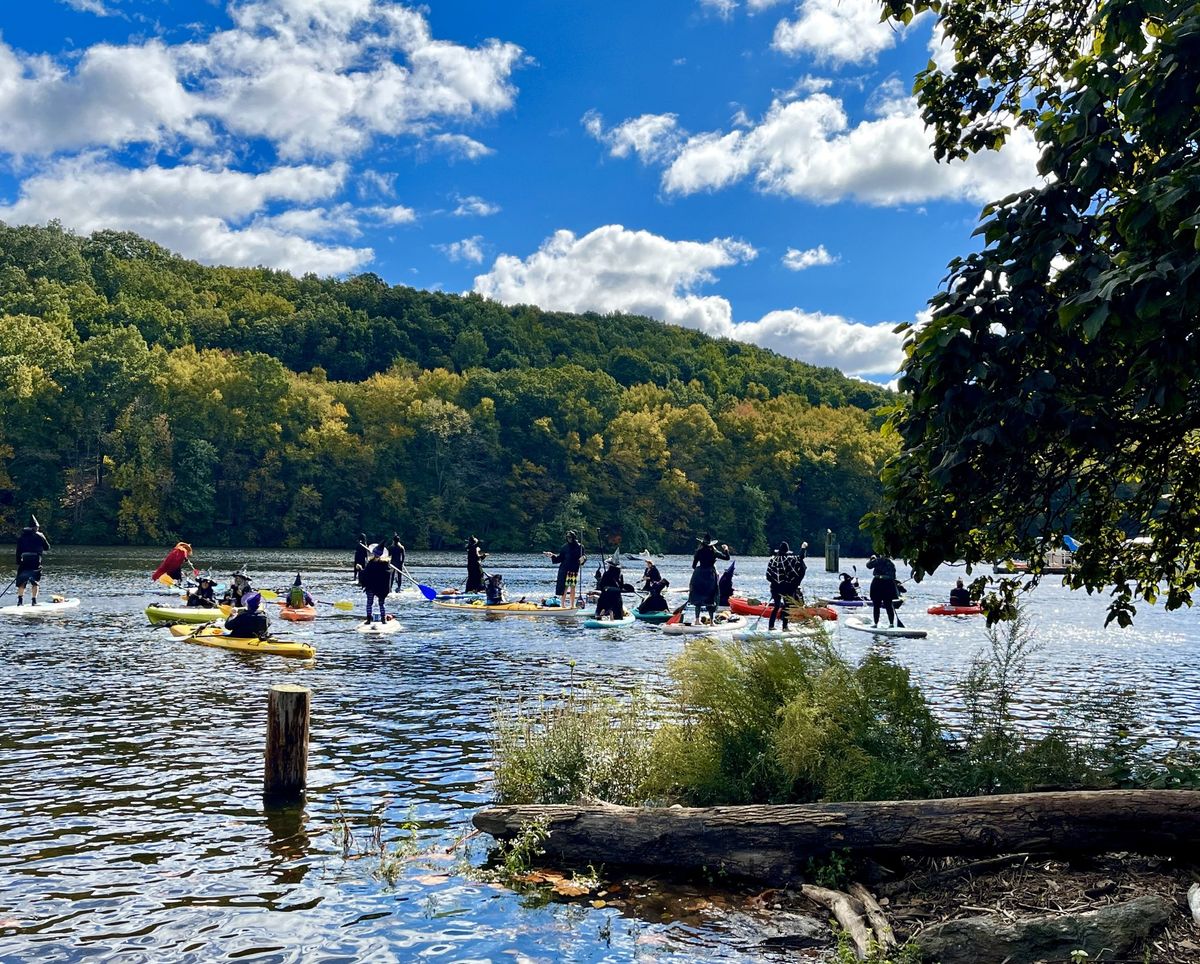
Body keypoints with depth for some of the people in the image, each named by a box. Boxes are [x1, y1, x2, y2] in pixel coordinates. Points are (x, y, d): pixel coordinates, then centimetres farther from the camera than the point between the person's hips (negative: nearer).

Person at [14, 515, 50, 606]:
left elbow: (18, 551, 6)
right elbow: (47, 547, 6)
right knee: (35, 583, 8)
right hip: (36, 564, -2)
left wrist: (18, 563, 9)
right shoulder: (39, 536, -1)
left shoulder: (21, 537, 8)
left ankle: (20, 600, -1)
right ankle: (34, 600, 3)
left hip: (24, 563, 2)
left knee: (21, 583, 9)